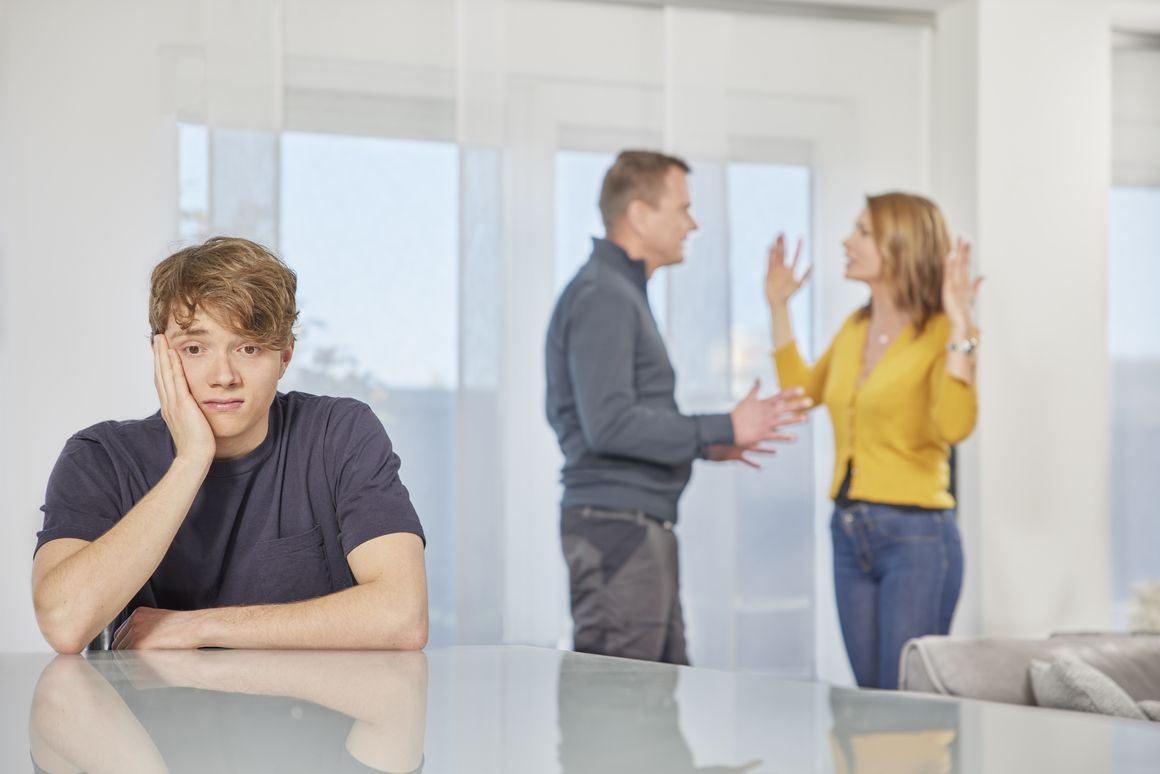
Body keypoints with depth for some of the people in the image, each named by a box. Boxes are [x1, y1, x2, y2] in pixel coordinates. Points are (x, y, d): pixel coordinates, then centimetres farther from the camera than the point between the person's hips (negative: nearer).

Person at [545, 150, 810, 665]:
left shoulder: (622, 292, 19)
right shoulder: (602, 296, -14)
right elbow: (609, 425, -23)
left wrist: (705, 444, 20)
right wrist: (723, 430, -19)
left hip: (643, 529, 11)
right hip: (617, 526, -11)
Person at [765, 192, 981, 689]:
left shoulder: (942, 333, -11)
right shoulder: (854, 328, 11)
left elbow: (954, 427, -26)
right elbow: (800, 393, 23)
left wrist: (959, 327, -29)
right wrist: (778, 307, 19)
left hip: (917, 536, -7)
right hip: (849, 532, 7)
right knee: (870, 698, 12)